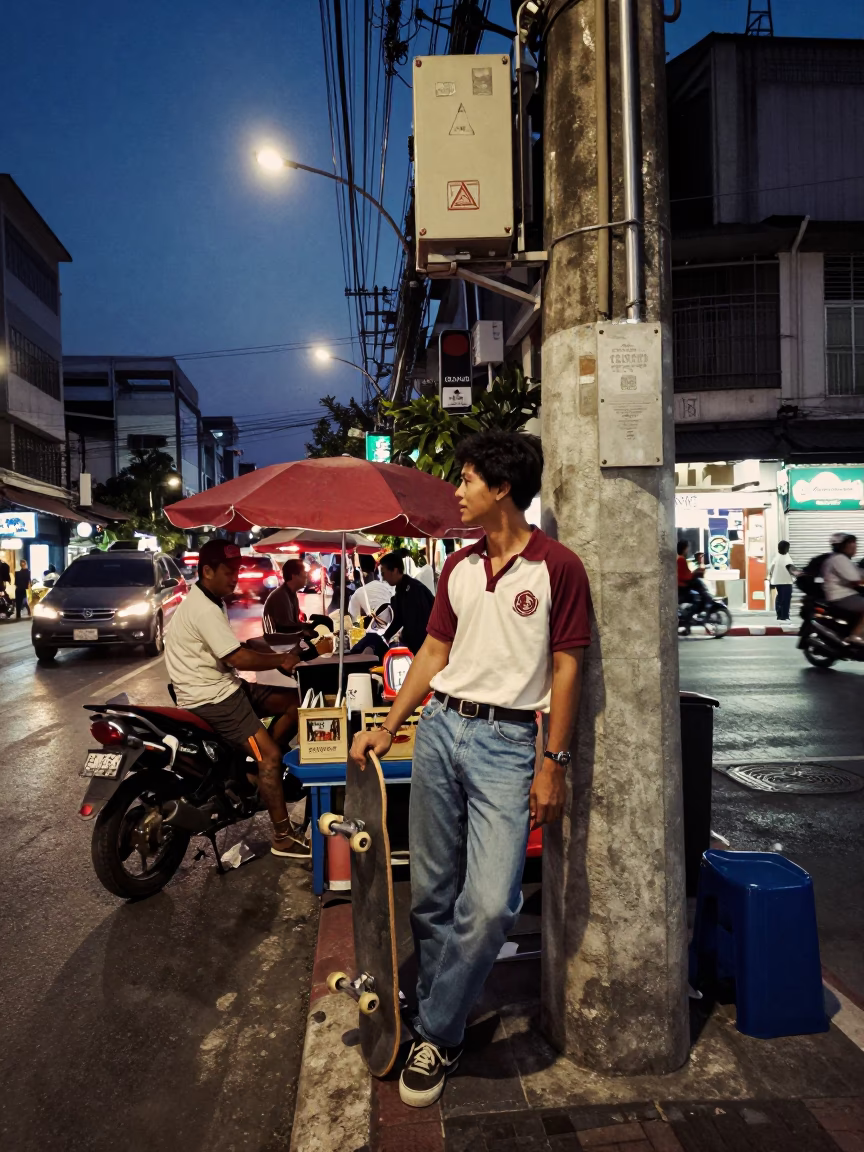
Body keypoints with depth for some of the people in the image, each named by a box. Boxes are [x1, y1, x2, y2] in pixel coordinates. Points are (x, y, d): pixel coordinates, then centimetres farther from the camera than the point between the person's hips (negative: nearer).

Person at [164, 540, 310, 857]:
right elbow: (239, 658, -24)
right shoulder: (204, 610, -21)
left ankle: (262, 767, 12)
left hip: (225, 687, 10)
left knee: (295, 702, 6)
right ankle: (282, 839, -9)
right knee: (271, 755, -16)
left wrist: (273, 655, 5)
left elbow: (233, 648, 18)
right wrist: (280, 659, -11)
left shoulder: (210, 602, 13)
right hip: (211, 699, -10)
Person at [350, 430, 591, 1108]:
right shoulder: (459, 568, 11)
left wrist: (554, 763, -8)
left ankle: (435, 1034, 11)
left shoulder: (557, 567, -6)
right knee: (431, 892, 12)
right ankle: (441, 1025, 31)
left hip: (507, 738, -5)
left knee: (489, 904, -12)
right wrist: (388, 728, 10)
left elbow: (566, 667, -6)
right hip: (440, 726, 6)